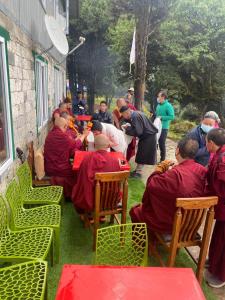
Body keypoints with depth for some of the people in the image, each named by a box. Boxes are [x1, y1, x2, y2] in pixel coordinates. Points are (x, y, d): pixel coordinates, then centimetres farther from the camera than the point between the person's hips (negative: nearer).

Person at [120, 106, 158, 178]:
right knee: (141, 154, 15)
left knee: (142, 154, -2)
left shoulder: (135, 117, -26)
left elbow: (137, 132, -29)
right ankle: (138, 170, 24)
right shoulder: (134, 114, 4)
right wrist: (128, 126, 0)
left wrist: (127, 129, -16)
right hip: (146, 136, 10)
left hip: (148, 137, -10)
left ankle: (138, 172, 7)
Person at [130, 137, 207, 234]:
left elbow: (151, 184, -21)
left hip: (169, 224, -7)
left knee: (135, 211, 13)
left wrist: (161, 167, -8)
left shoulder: (175, 173, -33)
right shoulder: (202, 171, -11)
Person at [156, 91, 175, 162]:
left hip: (163, 128, -7)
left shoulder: (168, 106, -12)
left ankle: (162, 160, 12)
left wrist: (162, 117, -20)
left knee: (162, 143, -1)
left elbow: (172, 117, -19)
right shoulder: (158, 105, 10)